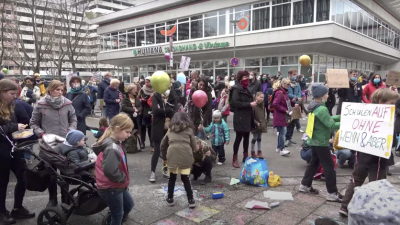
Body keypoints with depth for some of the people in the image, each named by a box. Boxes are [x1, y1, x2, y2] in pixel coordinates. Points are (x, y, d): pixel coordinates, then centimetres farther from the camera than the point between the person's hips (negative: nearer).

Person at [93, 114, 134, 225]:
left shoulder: (114, 143, 3)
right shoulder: (112, 148, -29)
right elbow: (110, 171, -37)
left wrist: (123, 179, 5)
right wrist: (123, 178, -20)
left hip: (118, 186, 9)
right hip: (111, 188, -9)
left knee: (129, 204, 26)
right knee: (118, 215, 10)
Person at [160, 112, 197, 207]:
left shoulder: (170, 129, 24)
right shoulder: (189, 129, 18)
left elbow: (163, 145, 25)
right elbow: (194, 146, 12)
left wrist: (164, 158, 35)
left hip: (172, 155, 1)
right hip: (186, 156, -1)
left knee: (172, 178, 16)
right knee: (185, 178, 10)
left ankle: (170, 199, 25)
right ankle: (191, 200, 13)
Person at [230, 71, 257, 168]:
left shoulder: (246, 89, 18)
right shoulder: (236, 89, -10)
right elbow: (235, 103, -21)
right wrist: (249, 104, -21)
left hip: (247, 117, 8)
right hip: (240, 118, -8)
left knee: (246, 137, 13)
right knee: (239, 137, -7)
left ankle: (246, 156, 24)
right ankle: (235, 159, 1)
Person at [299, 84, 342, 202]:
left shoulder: (314, 106, 8)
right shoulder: (322, 109, -22)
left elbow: (327, 119, 13)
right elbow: (331, 125, -23)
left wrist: (341, 116, 5)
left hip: (314, 140, 10)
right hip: (321, 142, -10)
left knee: (314, 162, 18)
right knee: (329, 166, -1)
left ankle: (305, 185, 26)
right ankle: (332, 193, 6)